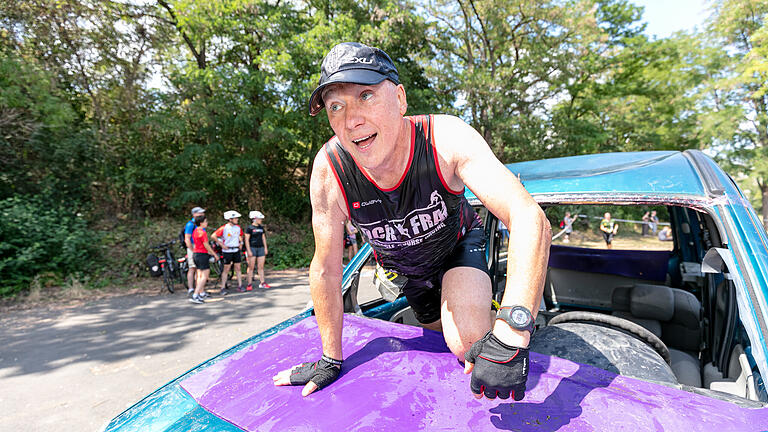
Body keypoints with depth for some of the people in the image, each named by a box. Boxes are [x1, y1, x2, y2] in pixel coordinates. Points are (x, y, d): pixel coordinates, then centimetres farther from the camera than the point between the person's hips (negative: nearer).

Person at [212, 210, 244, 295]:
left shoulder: (238, 227, 3)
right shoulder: (224, 228, -14)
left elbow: (241, 235, 24)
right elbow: (213, 236, -15)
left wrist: (241, 243, 12)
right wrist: (222, 245, -13)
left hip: (236, 250, 5)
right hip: (227, 251, -5)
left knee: (238, 268, 7)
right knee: (226, 269, 0)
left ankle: (240, 286, 15)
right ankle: (223, 288, 8)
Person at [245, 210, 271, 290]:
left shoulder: (261, 228, 12)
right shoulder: (249, 228, -5)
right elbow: (247, 240, -8)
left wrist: (265, 248, 11)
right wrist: (249, 250, -13)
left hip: (261, 248, 5)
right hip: (252, 248, -5)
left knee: (261, 267, 6)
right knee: (251, 267, -1)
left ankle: (262, 283, 10)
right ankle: (250, 284, 5)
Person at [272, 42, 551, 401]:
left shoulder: (445, 139, -35)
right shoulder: (329, 170, -30)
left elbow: (530, 220, -44)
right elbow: (325, 268, -20)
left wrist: (511, 334, -55)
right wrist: (330, 359, -12)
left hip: (457, 245, -2)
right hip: (403, 268, 3)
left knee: (470, 344, -22)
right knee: (442, 334, 19)